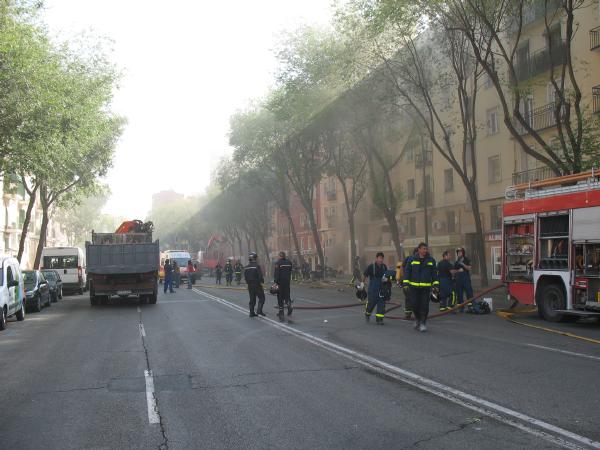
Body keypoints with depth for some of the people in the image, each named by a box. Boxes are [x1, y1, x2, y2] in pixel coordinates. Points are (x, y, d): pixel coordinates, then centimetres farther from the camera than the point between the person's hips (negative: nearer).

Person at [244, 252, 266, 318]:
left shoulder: (246, 267, 7)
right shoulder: (257, 266, -14)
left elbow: (245, 277, 10)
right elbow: (260, 276, -19)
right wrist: (262, 281, -4)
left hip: (250, 285, 7)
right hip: (257, 285, -7)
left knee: (252, 299, 13)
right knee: (261, 298, 1)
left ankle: (252, 312, 13)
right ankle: (259, 310, -12)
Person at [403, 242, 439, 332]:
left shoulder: (431, 260, 6)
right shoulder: (412, 259, 3)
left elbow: (434, 273, 10)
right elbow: (407, 272, 5)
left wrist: (436, 285, 4)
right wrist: (405, 283, -3)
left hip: (426, 287, 0)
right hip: (414, 287, 0)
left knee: (424, 306, -4)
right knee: (414, 304, 0)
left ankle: (423, 323, 10)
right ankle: (417, 319, 27)